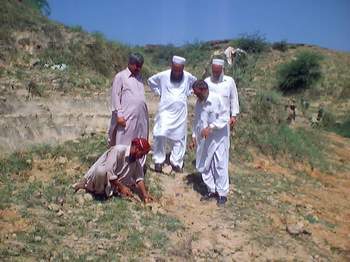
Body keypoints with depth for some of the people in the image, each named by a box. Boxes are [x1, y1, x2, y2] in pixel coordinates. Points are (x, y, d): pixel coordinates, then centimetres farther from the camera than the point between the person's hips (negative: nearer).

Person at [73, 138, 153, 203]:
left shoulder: (136, 162, 1)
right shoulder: (118, 150, -24)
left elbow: (139, 178, -1)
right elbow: (109, 172, -27)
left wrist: (145, 194, -15)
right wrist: (121, 187, -23)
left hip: (110, 185, 8)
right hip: (97, 174, -8)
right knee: (101, 171, -41)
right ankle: (97, 192, -12)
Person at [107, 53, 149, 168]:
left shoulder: (139, 76, 16)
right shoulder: (120, 76, -4)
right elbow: (115, 96, -8)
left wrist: (145, 113, 16)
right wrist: (119, 115, -15)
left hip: (141, 117, 7)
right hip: (127, 117, -7)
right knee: (124, 143, -2)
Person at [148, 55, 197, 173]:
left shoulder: (188, 77, -3)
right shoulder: (163, 75, -7)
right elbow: (151, 80, 11)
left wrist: (187, 93, 7)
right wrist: (159, 92, 4)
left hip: (180, 113, 2)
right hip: (165, 111, -1)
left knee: (179, 138, 6)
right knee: (160, 135, -11)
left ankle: (176, 162, 19)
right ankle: (159, 161, 5)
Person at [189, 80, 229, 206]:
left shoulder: (217, 99, -14)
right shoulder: (198, 102, 5)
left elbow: (224, 118, -14)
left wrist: (210, 127, -22)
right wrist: (194, 137, 12)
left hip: (217, 138, -6)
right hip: (203, 140, 6)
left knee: (220, 166, 0)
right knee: (204, 166, 10)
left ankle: (222, 193, 12)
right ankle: (211, 190, 24)